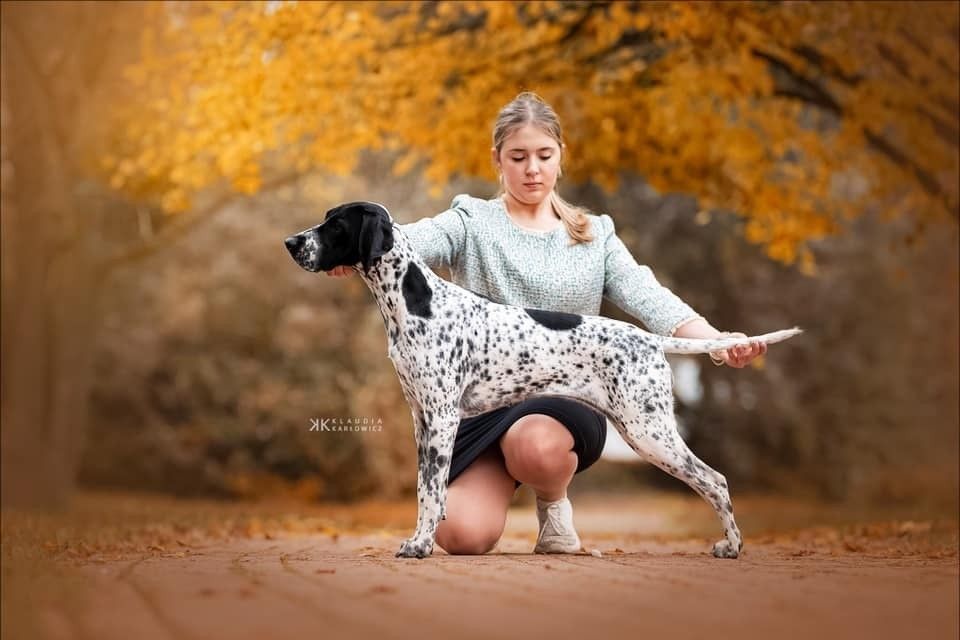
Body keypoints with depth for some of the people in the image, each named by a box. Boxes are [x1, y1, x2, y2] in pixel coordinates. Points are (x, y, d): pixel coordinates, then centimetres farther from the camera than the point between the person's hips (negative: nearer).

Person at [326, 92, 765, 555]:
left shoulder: (595, 236, 12)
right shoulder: (472, 223, 5)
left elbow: (650, 299, -2)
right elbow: (409, 241, -16)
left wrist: (718, 342, -22)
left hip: (567, 401, 0)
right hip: (481, 401, 0)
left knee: (538, 444, -38)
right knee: (463, 534, -22)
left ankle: (553, 500, 1)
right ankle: (501, 481, 16)